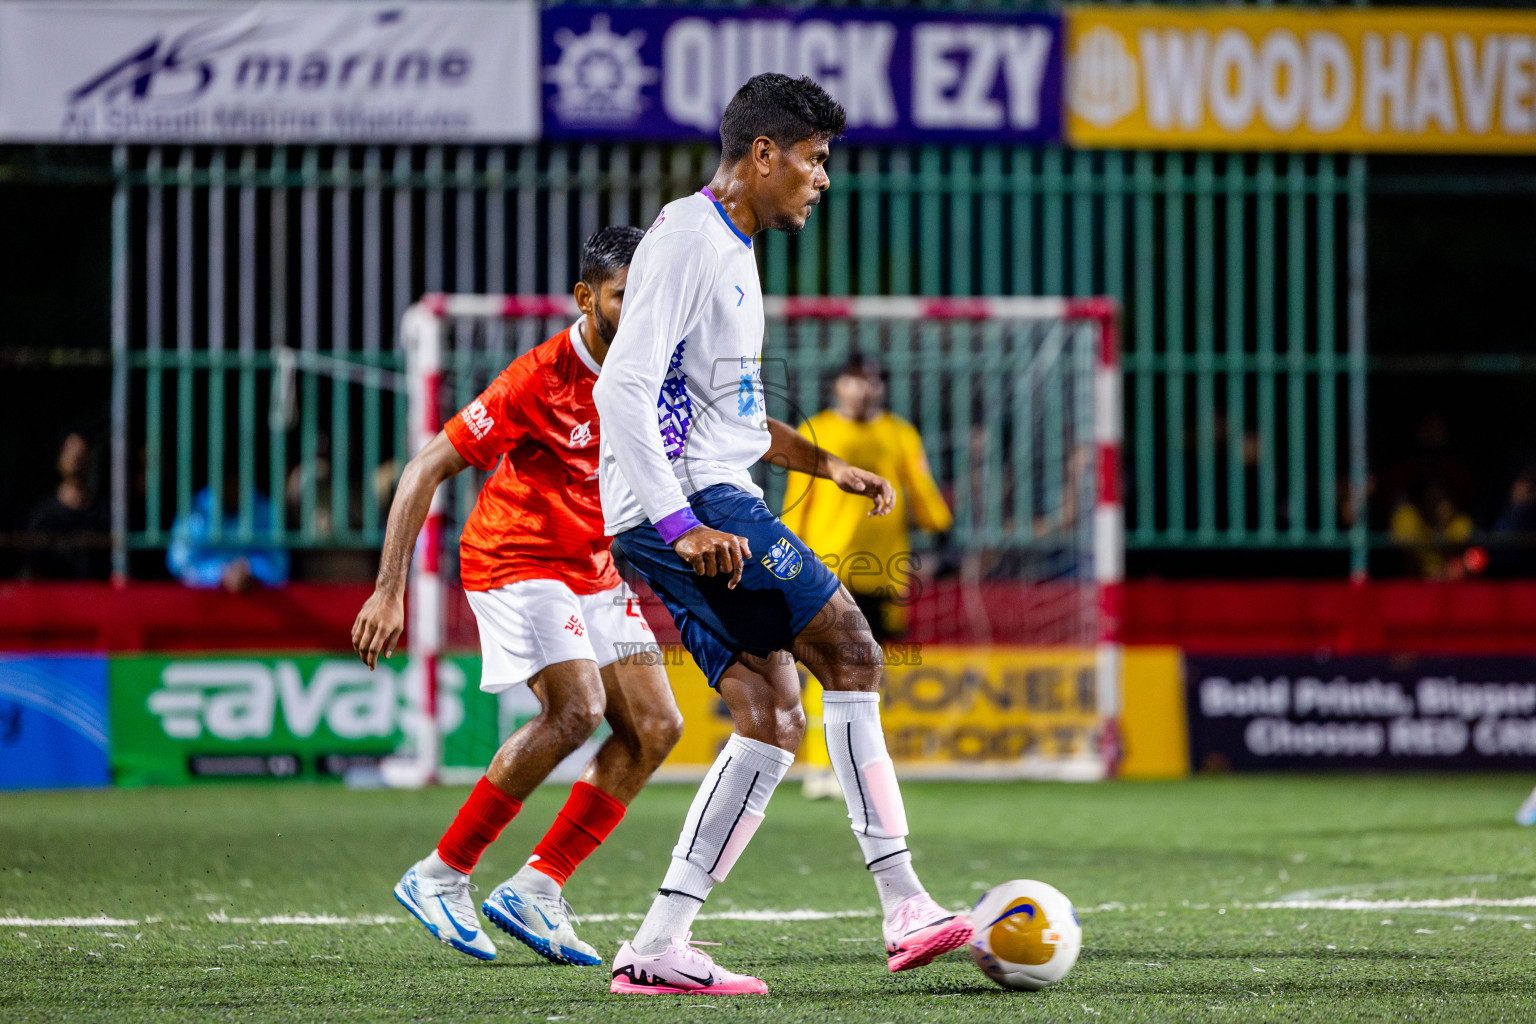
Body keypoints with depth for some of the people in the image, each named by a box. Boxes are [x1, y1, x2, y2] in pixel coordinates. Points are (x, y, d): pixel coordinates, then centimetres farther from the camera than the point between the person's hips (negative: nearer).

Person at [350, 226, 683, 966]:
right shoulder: (541, 377, -21)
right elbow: (427, 467, -20)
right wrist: (389, 591, -24)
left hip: (594, 572, 7)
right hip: (514, 561, -7)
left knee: (655, 727, -4)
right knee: (577, 708, -25)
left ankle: (535, 890, 0)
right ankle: (442, 876, -14)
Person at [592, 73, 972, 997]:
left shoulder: (732, 252, 22)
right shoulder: (687, 242, -11)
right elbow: (624, 389, -21)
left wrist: (823, 463, 24)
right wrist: (683, 527, -26)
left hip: (709, 505, 10)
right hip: (687, 502, -10)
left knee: (775, 721, 3)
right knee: (849, 647, -12)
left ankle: (659, 947, -1)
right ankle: (905, 904, -13)